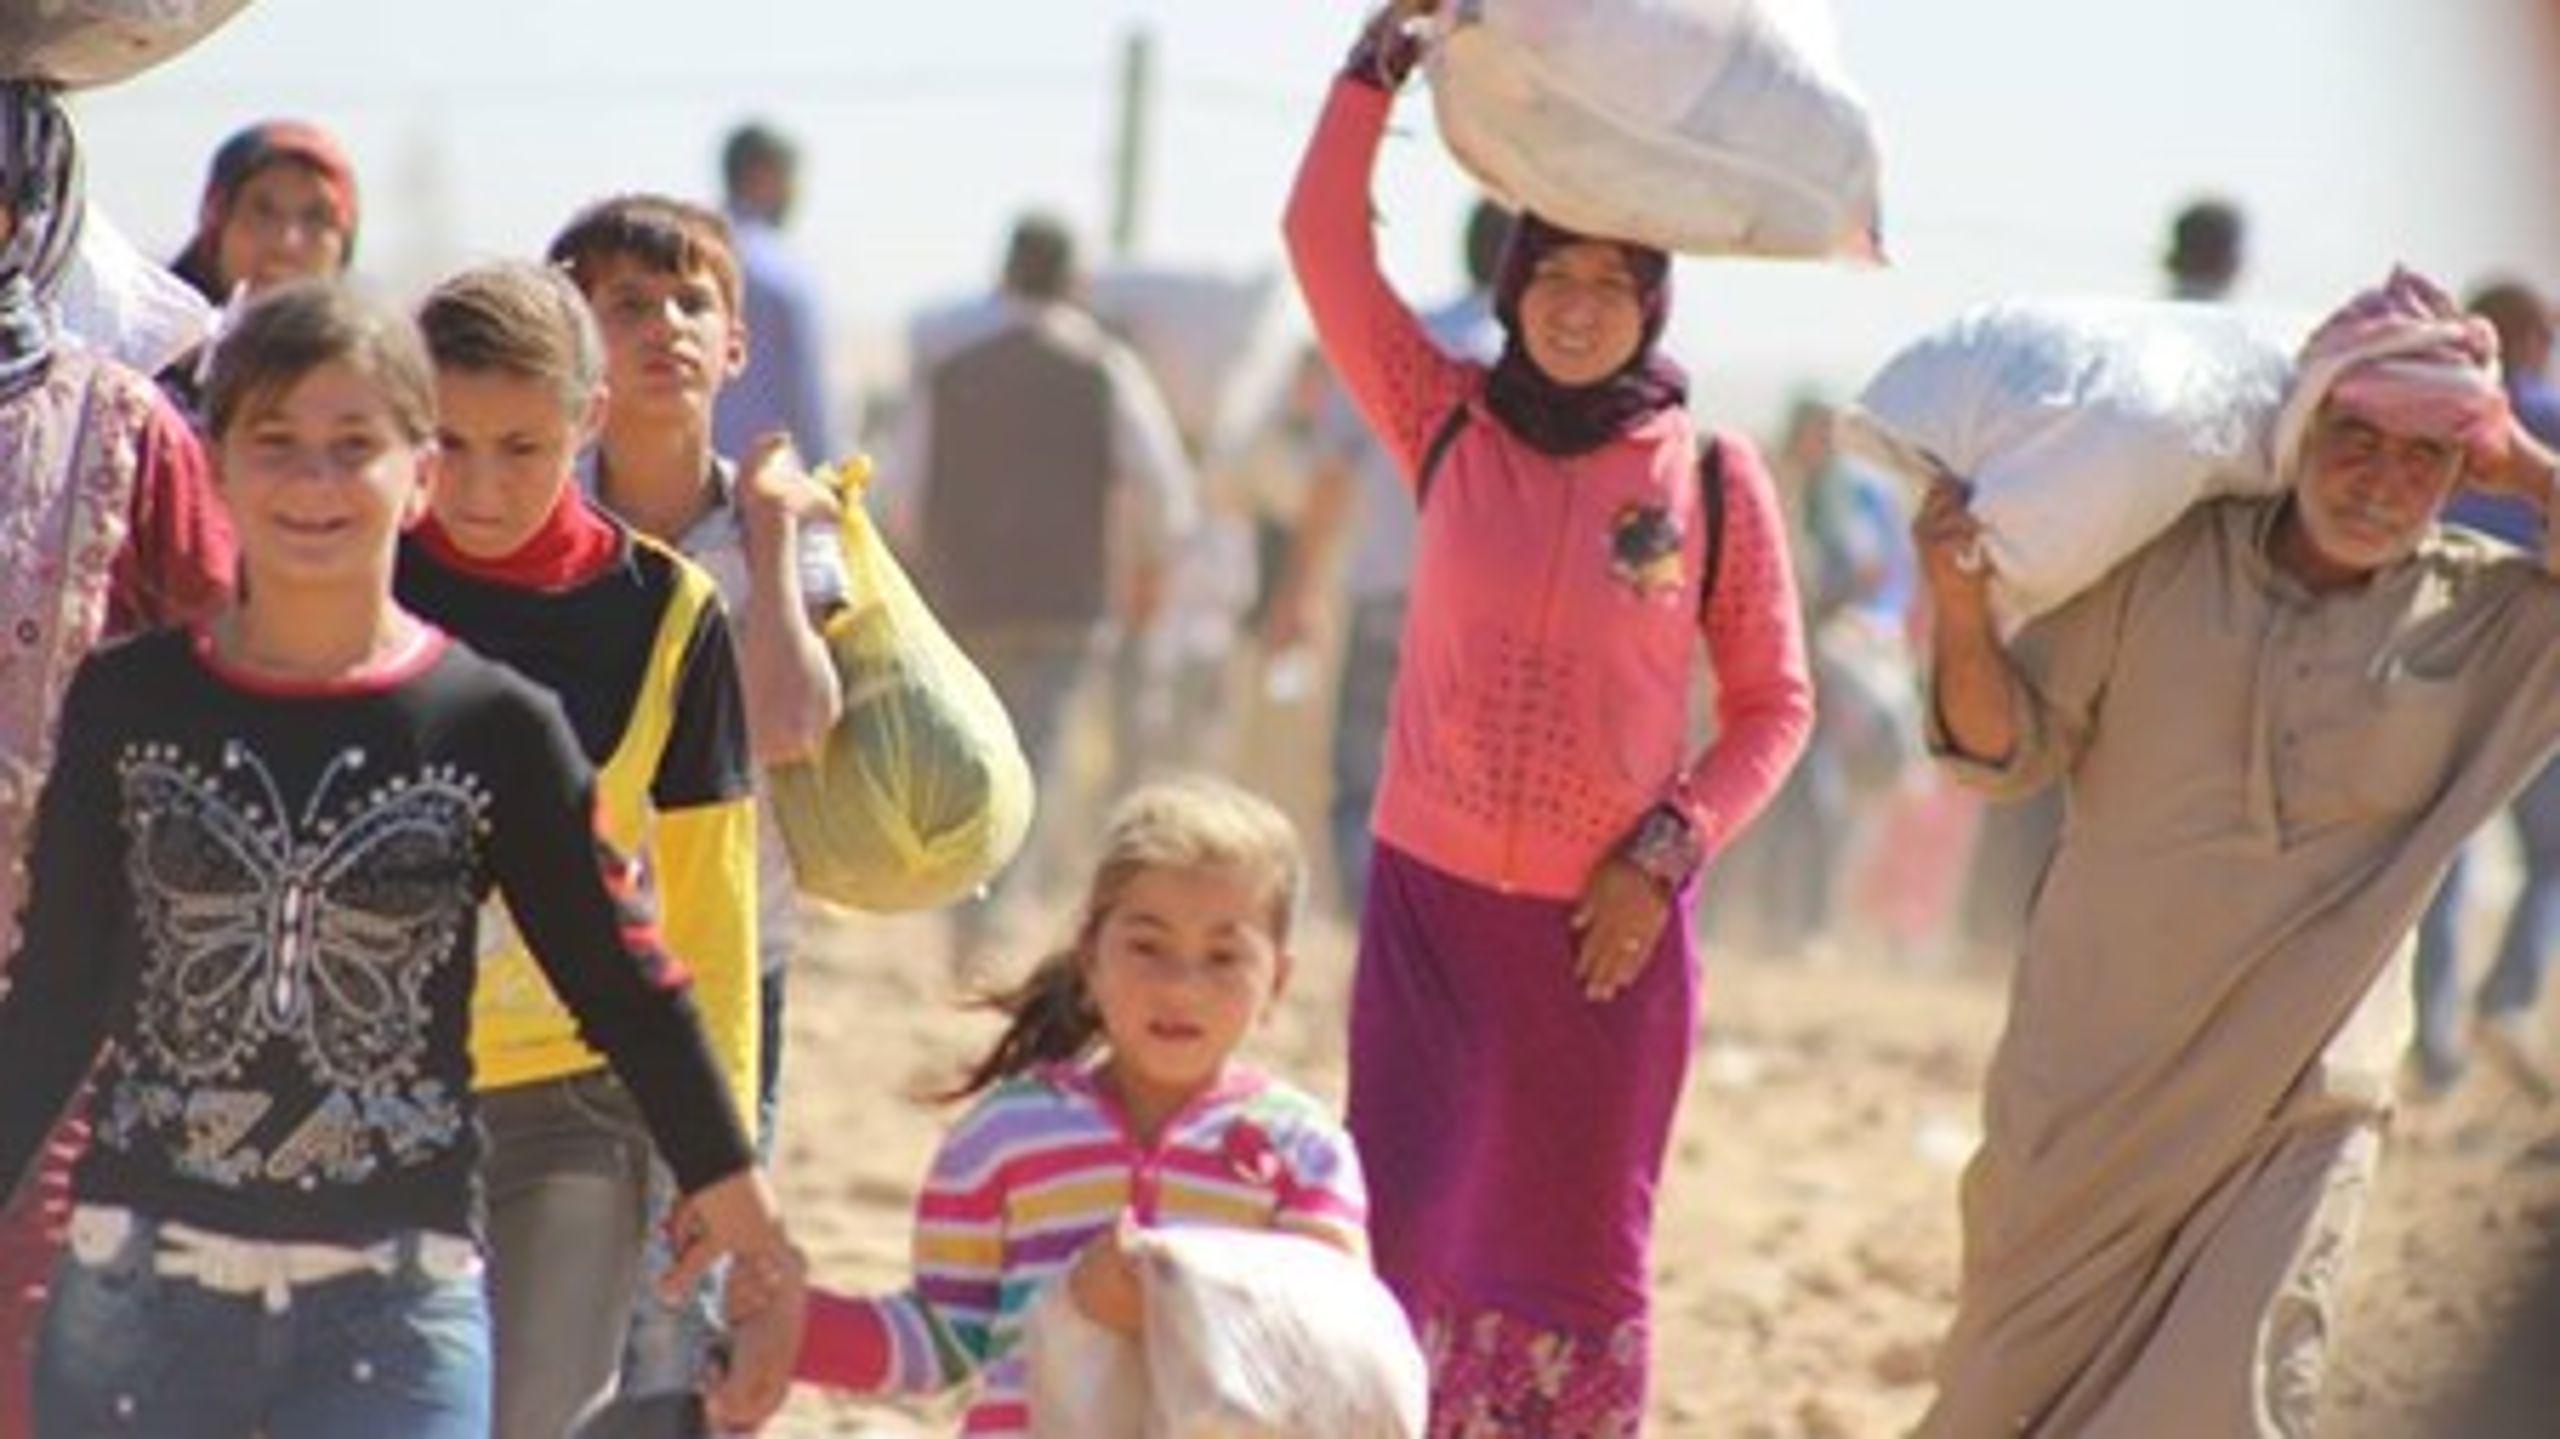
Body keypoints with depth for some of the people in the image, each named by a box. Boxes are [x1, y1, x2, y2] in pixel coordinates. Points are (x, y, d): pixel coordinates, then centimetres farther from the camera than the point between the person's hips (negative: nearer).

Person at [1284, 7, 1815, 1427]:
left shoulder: (1714, 476, -3)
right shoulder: (1450, 427, 0)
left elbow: (1773, 702, 2)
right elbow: (1326, 246, -8)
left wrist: (1667, 853, -10)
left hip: (1609, 927, 0)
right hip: (1431, 901, 0)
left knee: (1577, 1252, 10)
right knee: (1409, 1241, -4)